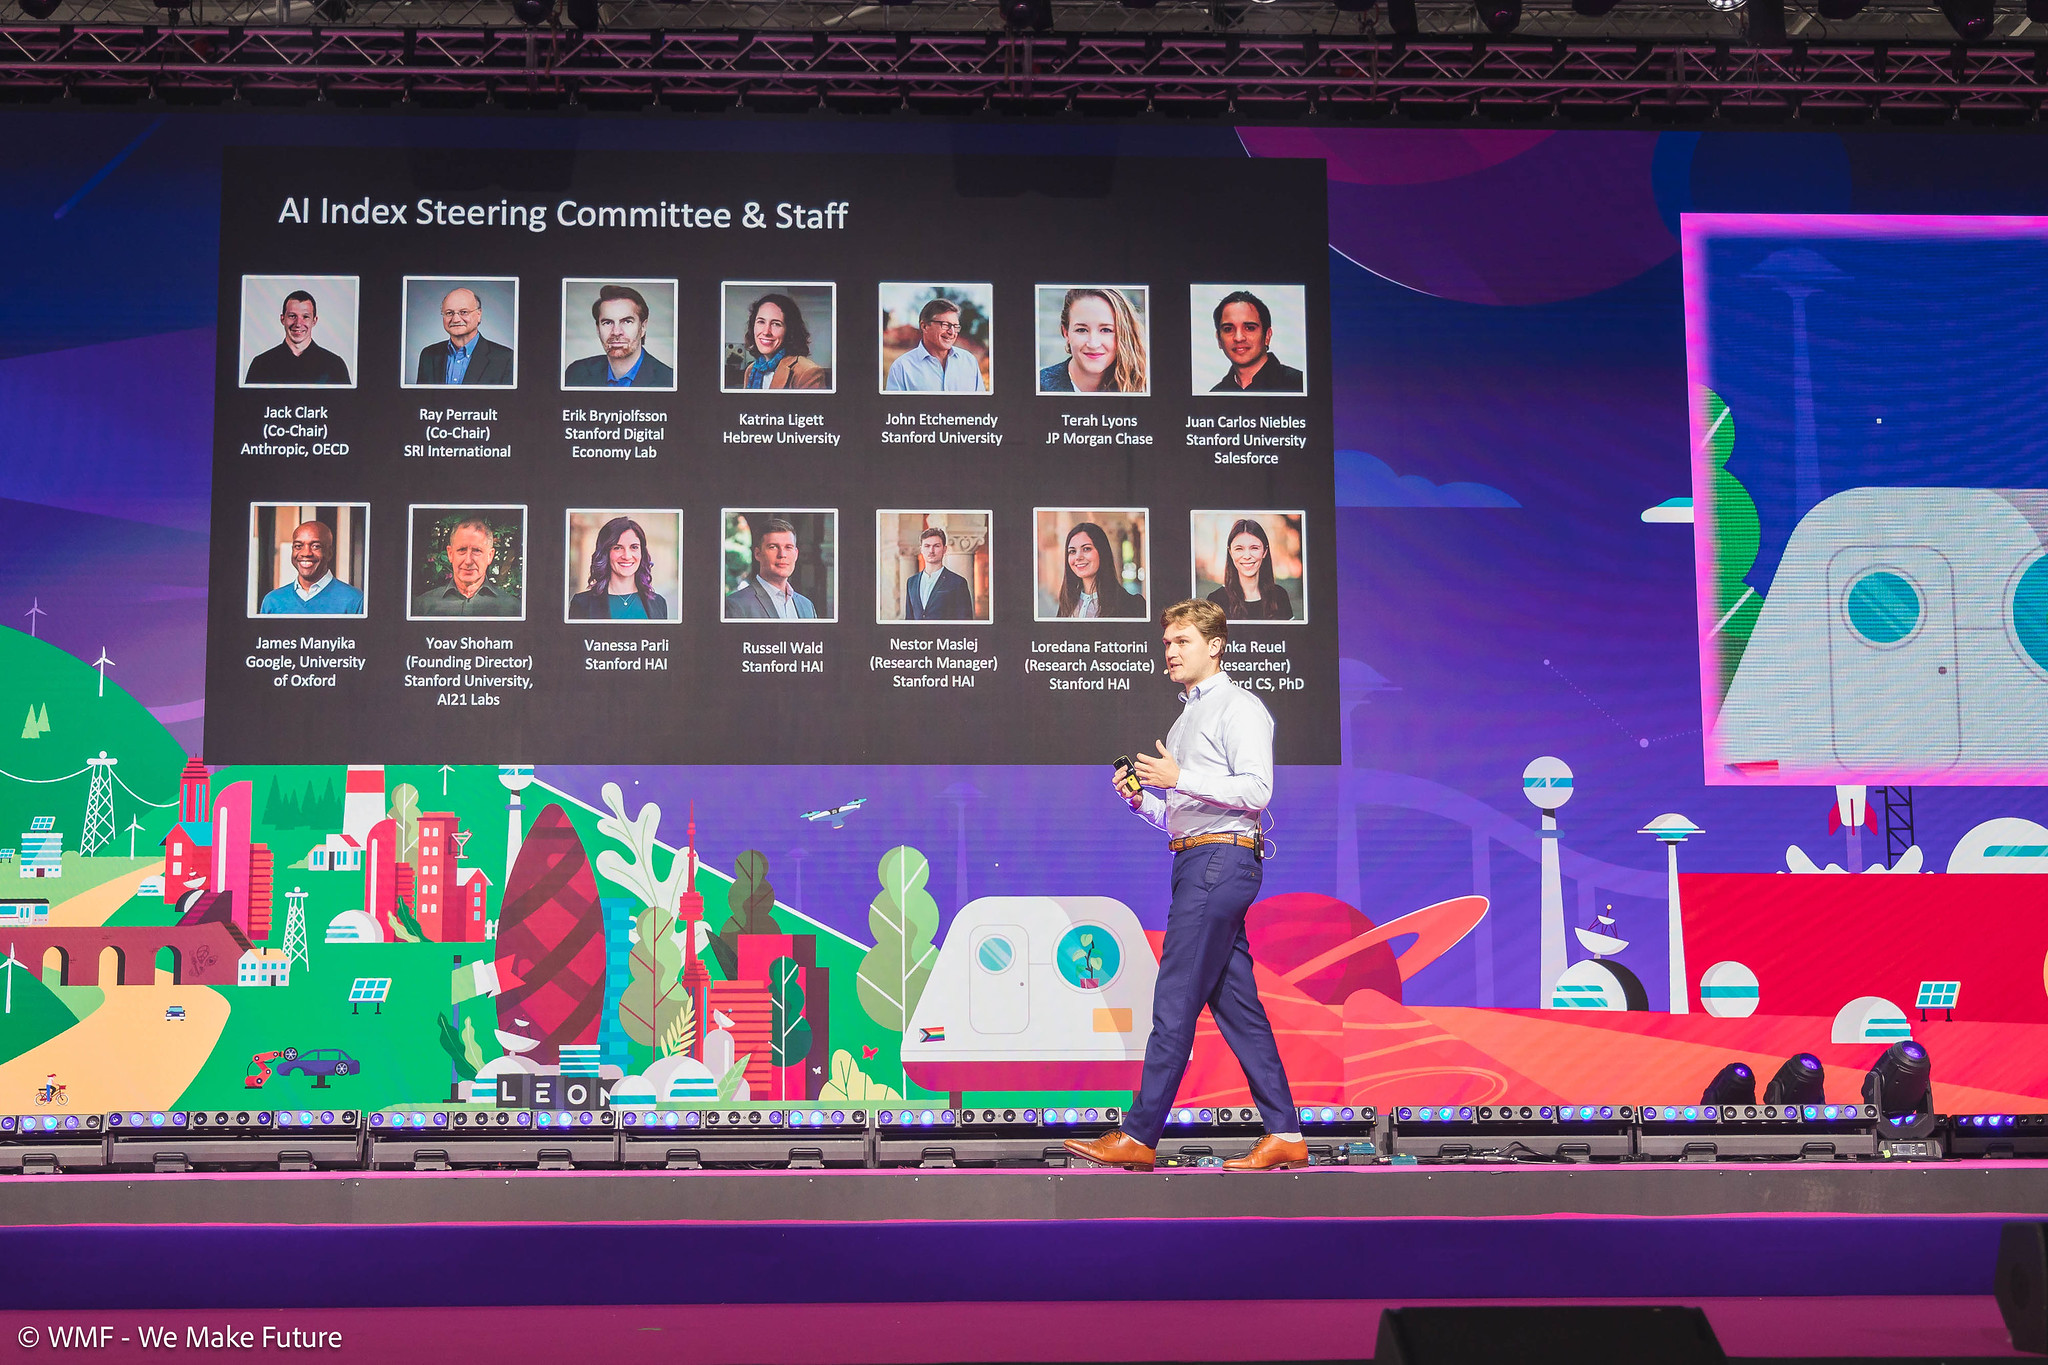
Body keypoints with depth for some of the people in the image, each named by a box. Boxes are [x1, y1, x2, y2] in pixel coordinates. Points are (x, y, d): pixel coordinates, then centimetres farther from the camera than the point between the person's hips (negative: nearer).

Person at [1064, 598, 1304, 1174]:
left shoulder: (1239, 707, -3)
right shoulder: (1186, 718, 26)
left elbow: (1257, 789, -16)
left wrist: (1181, 778, -19)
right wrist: (1142, 801, 8)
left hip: (1221, 860, -10)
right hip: (1197, 862, 10)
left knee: (1175, 1002, -11)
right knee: (1236, 1004, 6)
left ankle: (1139, 1136, -10)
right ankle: (1284, 1135, 7)